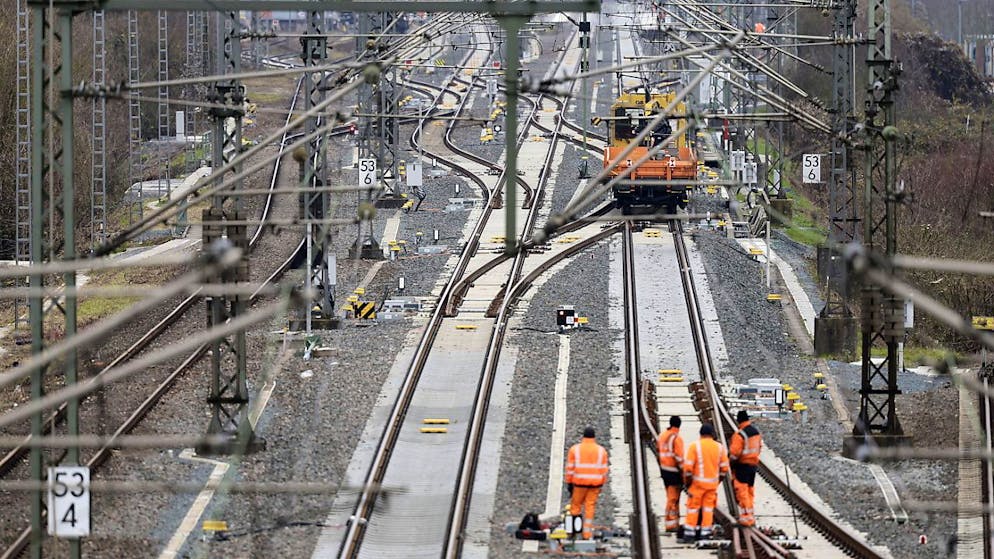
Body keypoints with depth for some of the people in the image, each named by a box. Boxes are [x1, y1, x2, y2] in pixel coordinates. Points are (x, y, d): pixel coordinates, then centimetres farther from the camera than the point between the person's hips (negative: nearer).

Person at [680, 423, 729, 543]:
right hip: (712, 484, 3)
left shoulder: (694, 446, -8)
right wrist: (718, 481, 18)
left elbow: (688, 466, -13)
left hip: (697, 483, -3)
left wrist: (687, 481, -2)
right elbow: (724, 468, 6)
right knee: (708, 508, 11)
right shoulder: (719, 447, 4)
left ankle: (689, 534, 2)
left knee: (693, 507, 3)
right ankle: (705, 534, 11)